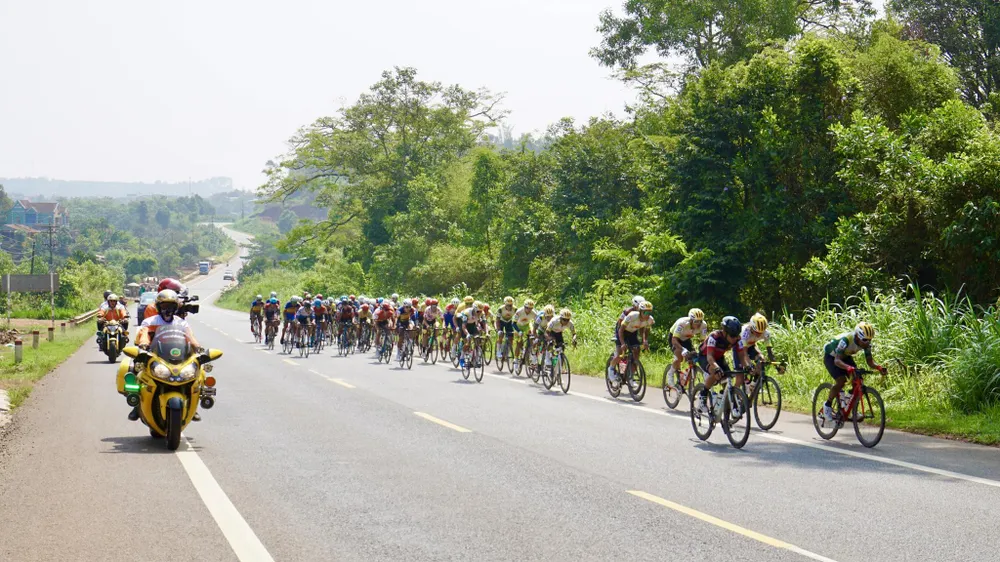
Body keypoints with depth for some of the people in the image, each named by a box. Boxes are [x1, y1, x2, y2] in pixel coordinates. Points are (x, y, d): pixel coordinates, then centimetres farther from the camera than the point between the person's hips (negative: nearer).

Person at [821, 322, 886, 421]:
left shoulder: (867, 344, -20)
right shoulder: (846, 340, -39)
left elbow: (870, 361, -19)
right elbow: (837, 360, -43)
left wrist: (878, 367, -41)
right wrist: (848, 367, -62)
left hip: (845, 356, 6)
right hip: (831, 357, -6)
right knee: (841, 381, -26)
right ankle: (827, 405, -5)